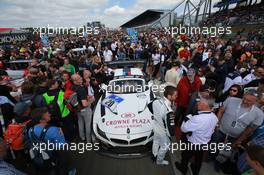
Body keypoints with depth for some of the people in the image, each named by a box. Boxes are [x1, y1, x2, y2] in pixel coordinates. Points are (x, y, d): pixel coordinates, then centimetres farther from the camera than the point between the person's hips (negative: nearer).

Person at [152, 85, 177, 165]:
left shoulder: (156, 101, -20)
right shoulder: (168, 111, -40)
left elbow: (151, 108, -1)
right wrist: (170, 135, -9)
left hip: (155, 126, 6)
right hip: (163, 131, -6)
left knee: (156, 142, 32)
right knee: (164, 146, 24)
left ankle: (154, 155, 59)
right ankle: (159, 161, 50)